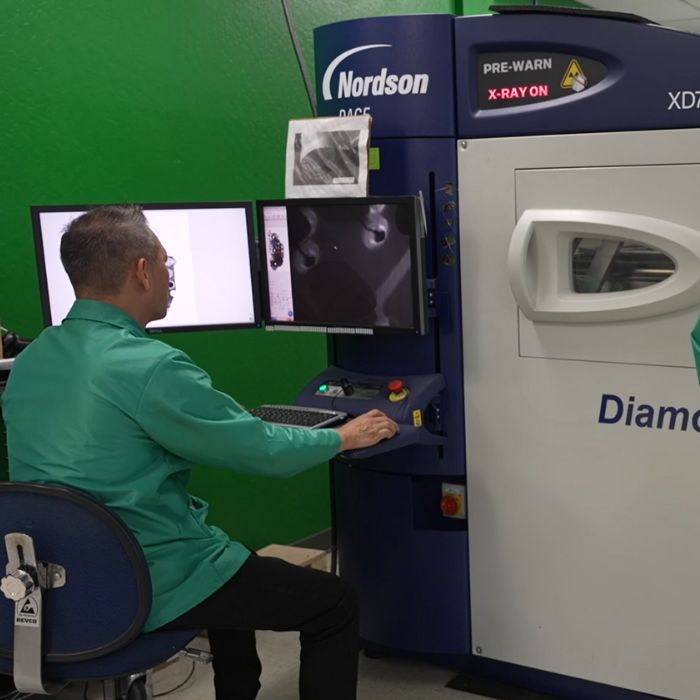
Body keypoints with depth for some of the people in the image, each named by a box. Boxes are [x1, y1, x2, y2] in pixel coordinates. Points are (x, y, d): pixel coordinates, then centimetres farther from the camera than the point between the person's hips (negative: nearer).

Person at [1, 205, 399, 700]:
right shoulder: (150, 367, -24)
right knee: (335, 605, 5)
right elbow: (266, 452, -15)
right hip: (144, 591, -9)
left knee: (235, 565, 33)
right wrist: (344, 437, 3)